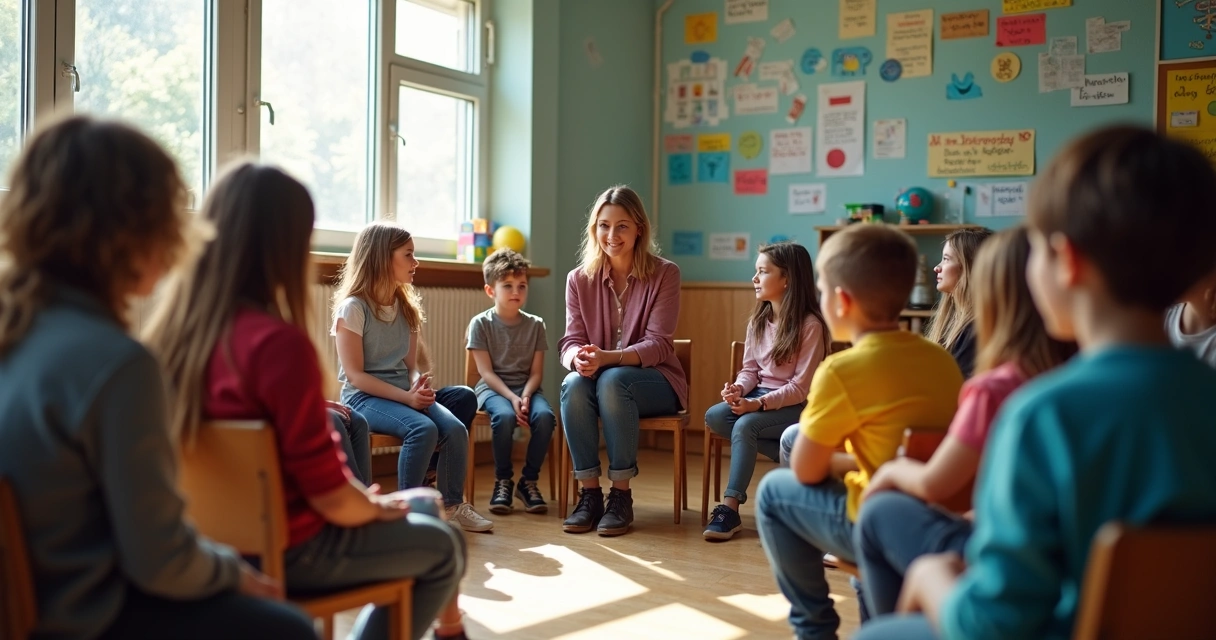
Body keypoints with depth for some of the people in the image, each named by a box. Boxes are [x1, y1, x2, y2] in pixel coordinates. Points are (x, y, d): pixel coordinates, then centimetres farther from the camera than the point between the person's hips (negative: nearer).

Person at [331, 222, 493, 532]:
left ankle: (452, 505, -5)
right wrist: (407, 397, -22)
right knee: (423, 429, -33)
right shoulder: (354, 308, -9)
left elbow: (411, 366, 11)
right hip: (364, 397, -6)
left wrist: (419, 388, -14)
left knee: (455, 429, -21)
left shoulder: (407, 308, 12)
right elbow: (355, 375, -13)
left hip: (404, 394, 6)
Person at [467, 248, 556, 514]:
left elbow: (536, 372, 2)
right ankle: (503, 481, -13)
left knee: (544, 416, -30)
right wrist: (512, 398, -21)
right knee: (505, 416, -36)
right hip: (493, 388, -2)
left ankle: (529, 480, -11)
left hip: (526, 387, 2)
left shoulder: (535, 325, 5)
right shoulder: (481, 323, -2)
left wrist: (525, 396, -18)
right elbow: (486, 372, -7)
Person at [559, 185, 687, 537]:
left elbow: (658, 344, -14)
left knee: (612, 381, -35)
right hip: (599, 377, 3)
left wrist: (608, 358, -32)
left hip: (654, 380, -3)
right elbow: (571, 340, -3)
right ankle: (589, 492, -23)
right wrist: (577, 358, -30)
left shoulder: (664, 274, -8)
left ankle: (621, 494, -26)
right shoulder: (579, 279, 2)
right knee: (574, 384, -31)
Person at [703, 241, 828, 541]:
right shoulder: (758, 320, 7)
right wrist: (738, 389, -16)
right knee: (714, 417, -18)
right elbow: (750, 369, 7)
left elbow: (801, 387, -18)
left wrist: (758, 404, -27)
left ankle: (730, 508, -23)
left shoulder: (810, 324, -16)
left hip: (796, 406, -7)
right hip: (760, 396, 8)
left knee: (745, 425, -31)